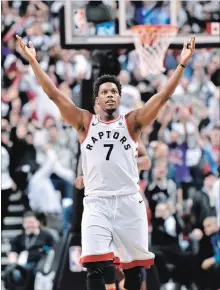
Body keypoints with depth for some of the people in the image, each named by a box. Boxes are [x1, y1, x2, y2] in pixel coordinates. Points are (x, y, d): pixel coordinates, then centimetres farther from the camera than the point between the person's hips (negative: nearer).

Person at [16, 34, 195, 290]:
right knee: (94, 266, -13)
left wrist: (182, 64, -8)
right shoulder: (85, 123, 9)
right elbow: (54, 94, 4)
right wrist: (33, 61, -2)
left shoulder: (131, 123, 8)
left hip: (129, 202, 1)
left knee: (133, 267, 8)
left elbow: (163, 95, 0)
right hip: (96, 203, -1)